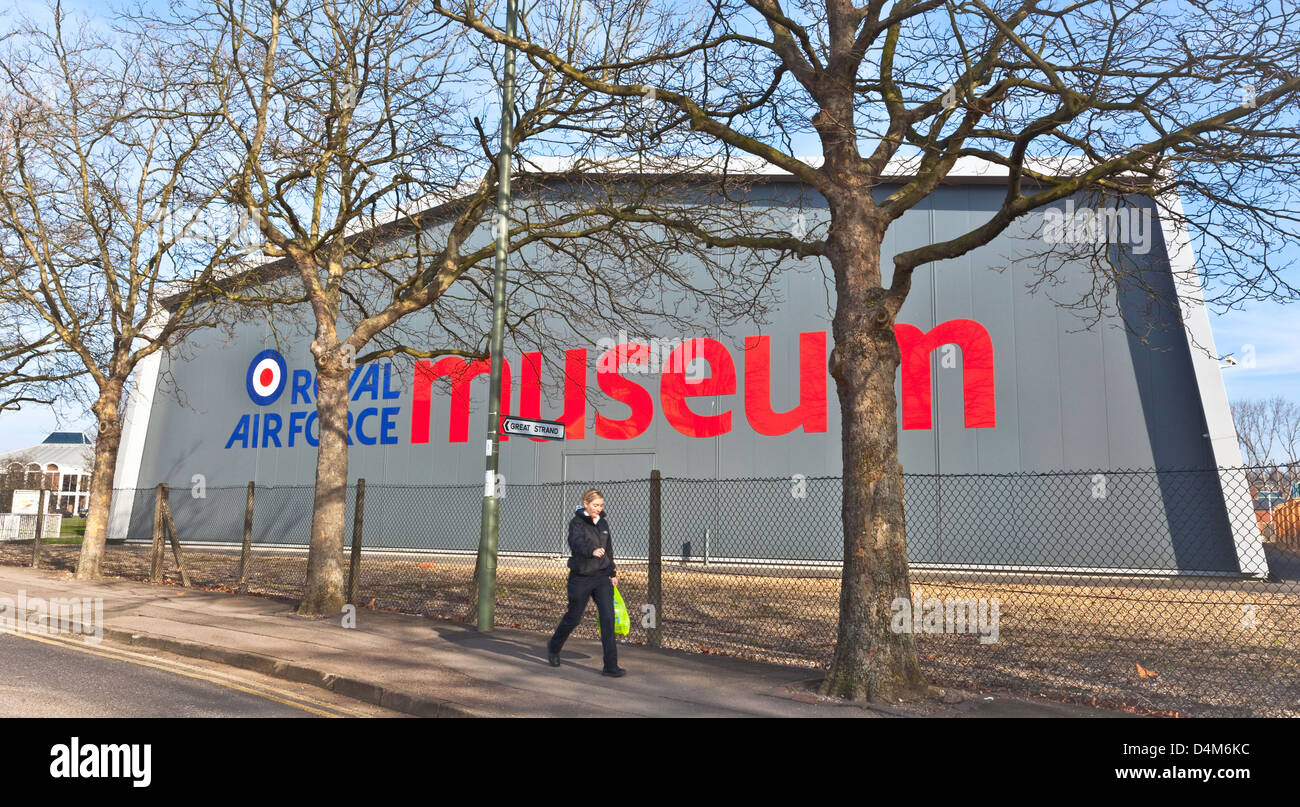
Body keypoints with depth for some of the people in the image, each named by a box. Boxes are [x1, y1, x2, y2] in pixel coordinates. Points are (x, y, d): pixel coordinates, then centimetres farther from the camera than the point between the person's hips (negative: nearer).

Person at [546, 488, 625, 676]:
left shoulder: (603, 522, 9)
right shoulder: (577, 522, -10)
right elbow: (576, 543, -30)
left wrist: (612, 572, 22)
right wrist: (592, 551, -49)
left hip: (602, 577, 4)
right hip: (581, 578, -4)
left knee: (608, 617, -8)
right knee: (573, 618, 10)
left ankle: (610, 665, -7)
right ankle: (553, 647, 39)